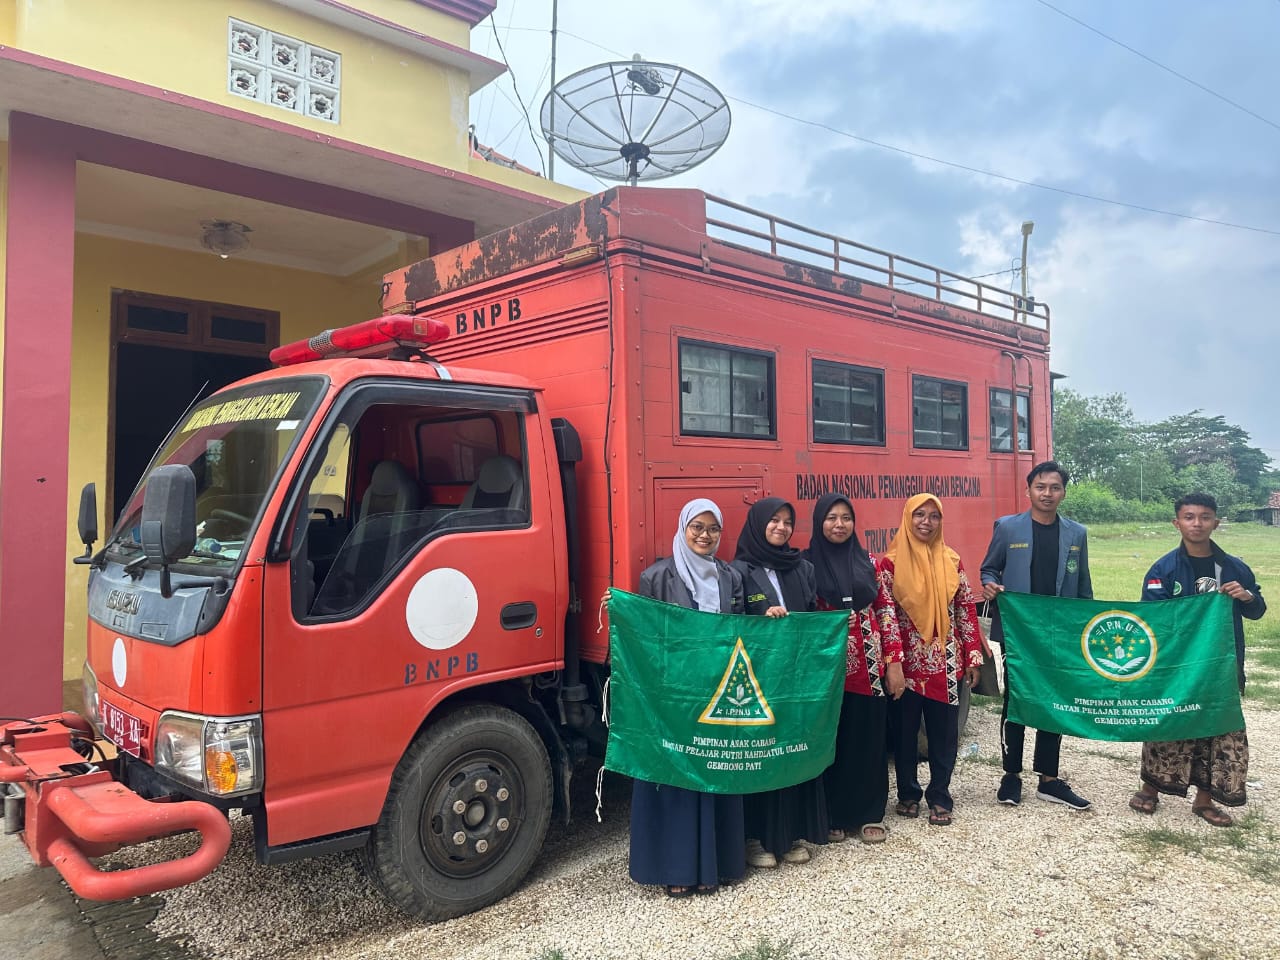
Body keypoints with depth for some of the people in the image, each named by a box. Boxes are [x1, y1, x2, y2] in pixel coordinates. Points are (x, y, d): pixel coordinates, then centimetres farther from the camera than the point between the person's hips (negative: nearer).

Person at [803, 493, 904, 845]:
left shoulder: (867, 561, 6)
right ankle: (834, 815, 20)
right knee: (832, 741, 5)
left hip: (869, 666, 3)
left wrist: (894, 661, 1)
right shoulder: (807, 563, -3)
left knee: (869, 739, 8)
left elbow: (886, 610, 6)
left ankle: (870, 814, 23)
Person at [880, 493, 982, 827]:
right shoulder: (891, 563, -5)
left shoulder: (951, 561, 4)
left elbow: (966, 610, 6)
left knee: (944, 731, 8)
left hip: (945, 663, 2)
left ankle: (940, 797, 22)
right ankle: (908, 793, 26)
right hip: (907, 662, -2)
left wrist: (973, 657, 3)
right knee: (905, 730, 10)